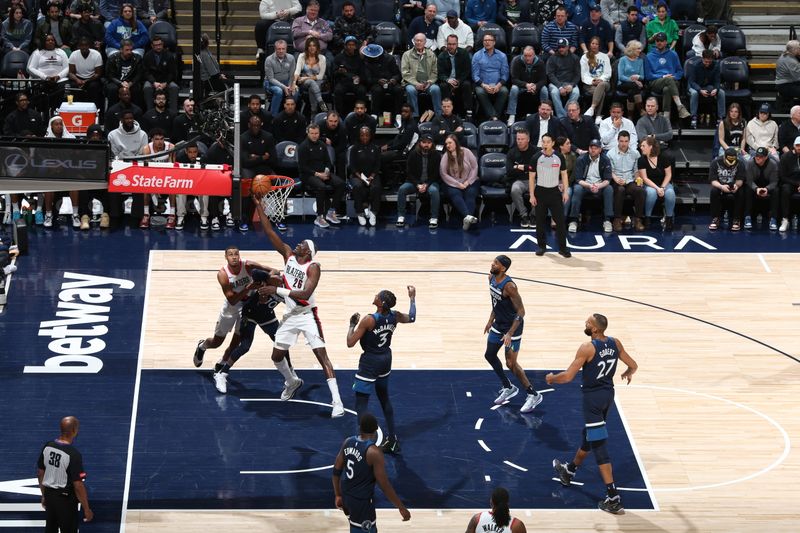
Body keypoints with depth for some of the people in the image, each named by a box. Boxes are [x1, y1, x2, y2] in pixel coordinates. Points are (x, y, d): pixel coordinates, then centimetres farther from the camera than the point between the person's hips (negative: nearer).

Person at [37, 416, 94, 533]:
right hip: (65, 498, -7)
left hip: (49, 494, 7)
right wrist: (86, 509, -11)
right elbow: (78, 485, -21)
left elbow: (40, 473, 7)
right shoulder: (73, 454, -24)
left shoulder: (47, 446, -4)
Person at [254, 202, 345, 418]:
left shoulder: (313, 267, -15)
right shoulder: (288, 254, 2)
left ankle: (337, 401, -18)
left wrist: (278, 290, -28)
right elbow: (269, 232, -2)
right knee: (277, 356, 12)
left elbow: (305, 294, -27)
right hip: (290, 315, 7)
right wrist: (259, 207, -9)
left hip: (307, 315, -7)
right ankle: (293, 382, 42)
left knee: (322, 355, -14)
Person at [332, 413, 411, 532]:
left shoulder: (348, 442, -3)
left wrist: (338, 495, 19)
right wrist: (401, 508, -12)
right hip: (362, 500, -8)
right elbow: (384, 485, -20)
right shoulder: (373, 452, -23)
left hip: (346, 495, 8)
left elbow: (336, 470, 6)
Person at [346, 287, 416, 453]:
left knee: (361, 405, -2)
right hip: (385, 360, 7)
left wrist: (352, 324, -7)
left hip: (370, 362, -7)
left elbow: (350, 343, -22)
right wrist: (412, 298, 25)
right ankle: (393, 440, 31)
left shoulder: (369, 320, -25)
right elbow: (412, 318, 16)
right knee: (384, 398, 24)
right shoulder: (394, 316, -7)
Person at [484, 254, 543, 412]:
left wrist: (510, 333, -30)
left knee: (511, 364, -5)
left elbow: (521, 311, -26)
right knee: (490, 355, 17)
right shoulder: (491, 278, -3)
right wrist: (491, 320, 14)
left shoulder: (509, 286, -29)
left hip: (512, 326, -9)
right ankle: (508, 388, 34)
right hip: (499, 324, 9)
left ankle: (533, 395, 9)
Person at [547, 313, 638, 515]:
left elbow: (567, 377, -19)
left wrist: (552, 378, 2)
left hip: (593, 397, -8)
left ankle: (613, 498, -11)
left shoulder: (587, 348, -21)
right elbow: (633, 366, 8)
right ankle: (569, 471, 51)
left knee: (598, 445, -6)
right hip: (608, 394, 8)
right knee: (589, 435, 27)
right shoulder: (615, 344, -2)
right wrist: (628, 374, 32)